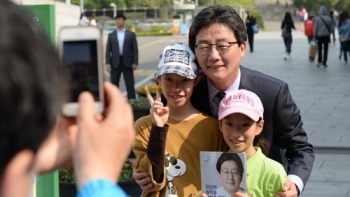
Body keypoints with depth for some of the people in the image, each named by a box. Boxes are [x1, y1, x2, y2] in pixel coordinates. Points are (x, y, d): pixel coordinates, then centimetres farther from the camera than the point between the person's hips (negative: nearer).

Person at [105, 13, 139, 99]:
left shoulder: (131, 34, 7)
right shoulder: (111, 35, 10)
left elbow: (135, 49, 3)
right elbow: (108, 50, 6)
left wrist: (135, 62, -7)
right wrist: (107, 63, -5)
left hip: (127, 63, -1)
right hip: (115, 63, 1)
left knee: (130, 85, 0)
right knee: (114, 85, 4)